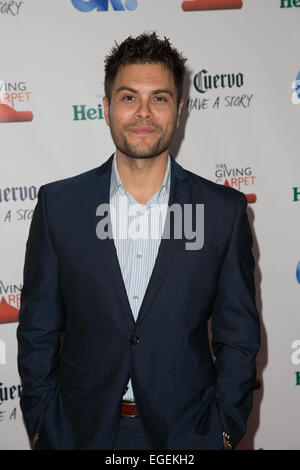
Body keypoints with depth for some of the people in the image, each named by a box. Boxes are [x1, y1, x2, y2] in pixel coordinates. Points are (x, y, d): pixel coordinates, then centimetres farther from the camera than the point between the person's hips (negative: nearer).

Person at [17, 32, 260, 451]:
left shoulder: (225, 209, -5)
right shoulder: (58, 204, -4)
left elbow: (238, 337, 0)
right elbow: (38, 332, 0)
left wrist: (225, 429, -4)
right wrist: (42, 427, -2)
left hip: (186, 431, 0)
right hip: (81, 431, 1)